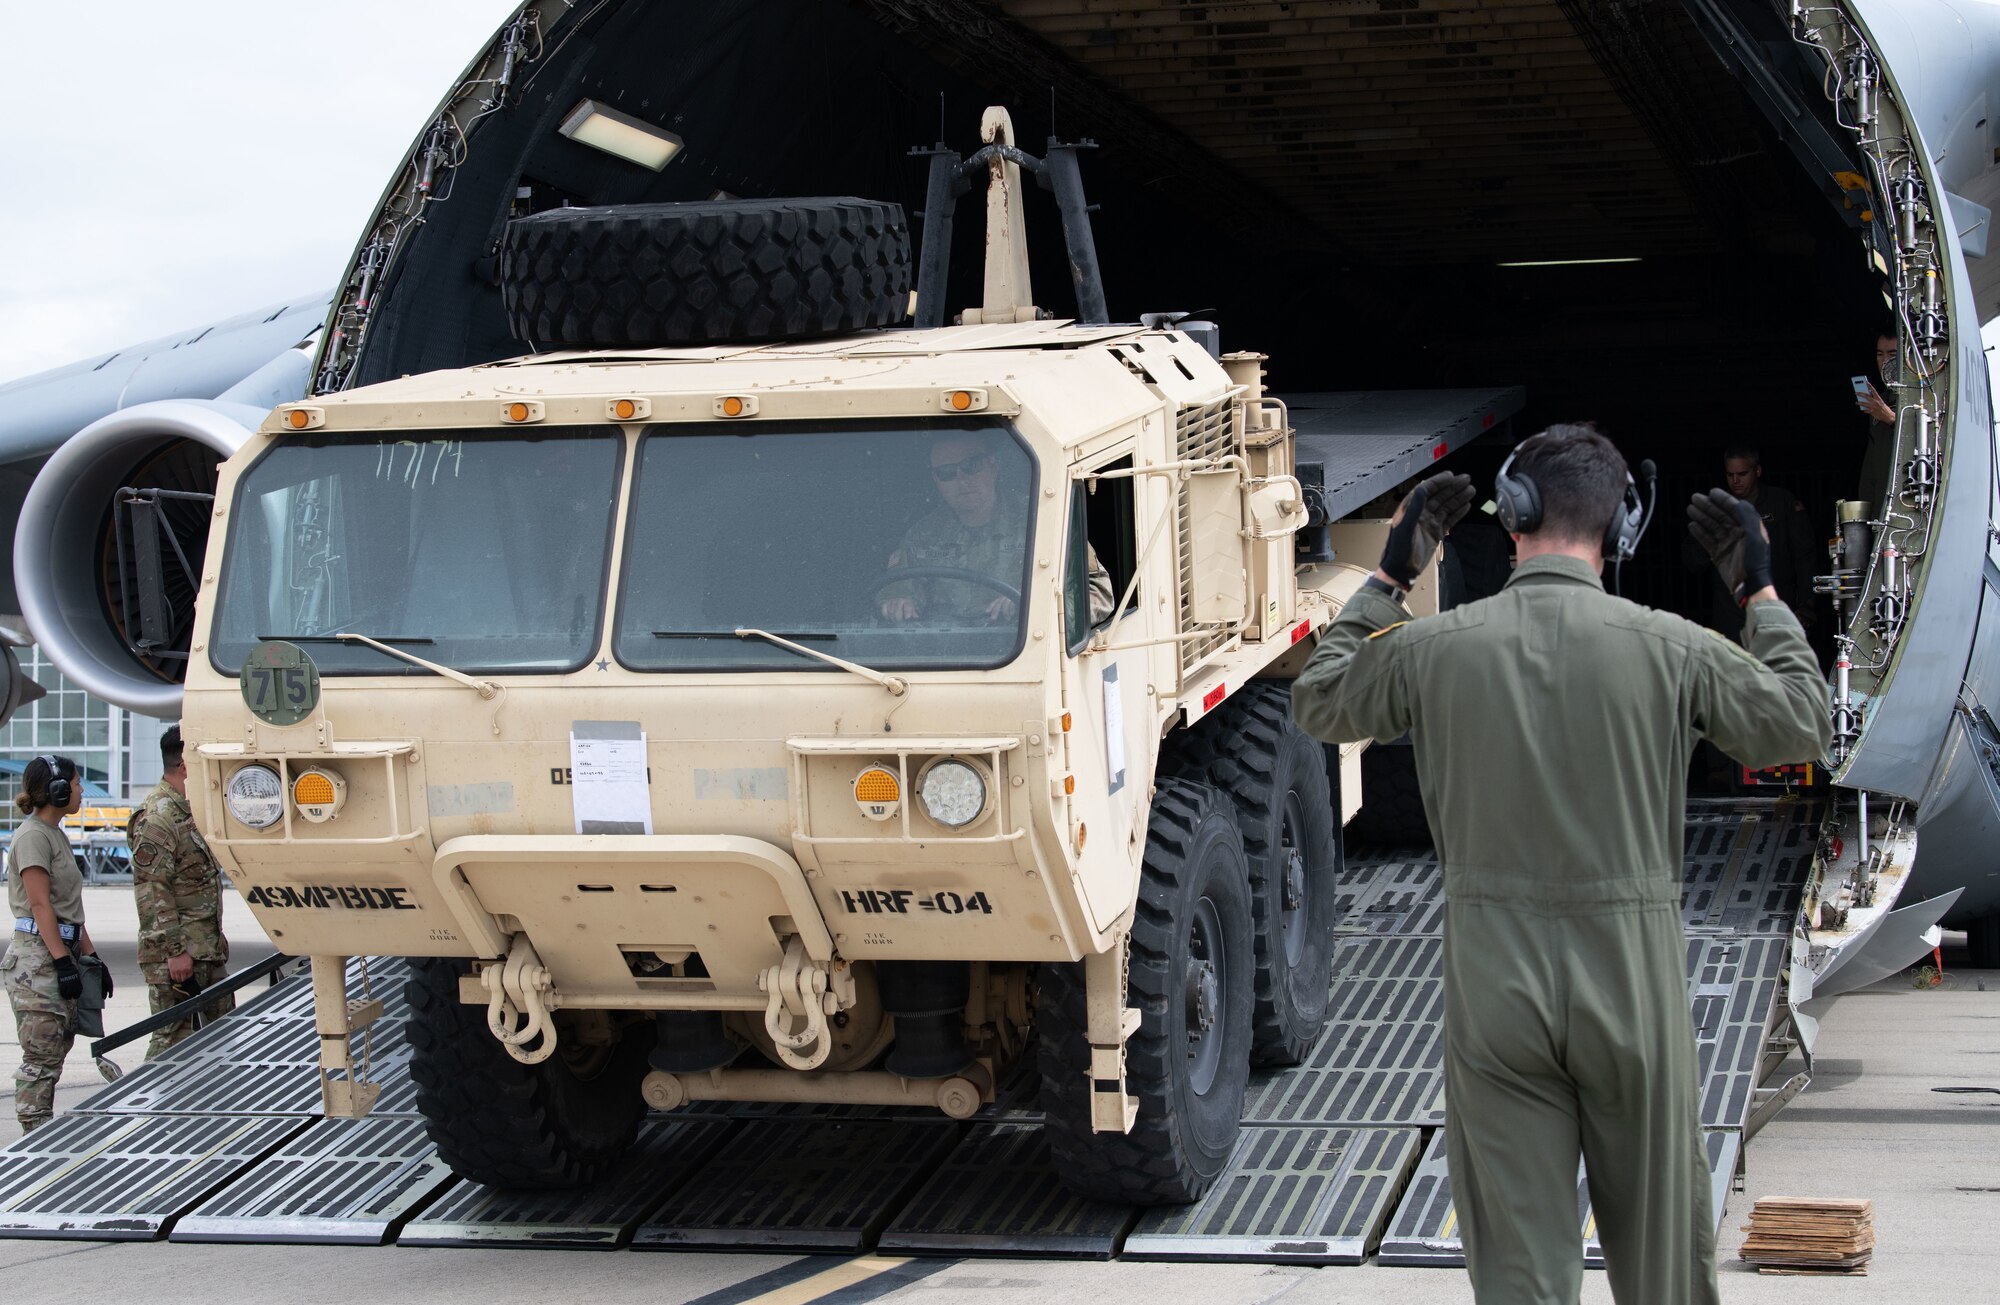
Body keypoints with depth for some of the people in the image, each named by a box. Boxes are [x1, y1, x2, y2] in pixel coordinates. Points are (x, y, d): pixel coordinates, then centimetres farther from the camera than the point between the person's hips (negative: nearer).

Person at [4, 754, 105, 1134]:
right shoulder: (33, 836, -11)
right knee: (42, 1057, -8)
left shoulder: (56, 834, 18)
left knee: (56, 1052, 10)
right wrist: (63, 962, -19)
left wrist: (91, 957, 18)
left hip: (60, 953, 10)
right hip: (37, 957, -10)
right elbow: (40, 905, -16)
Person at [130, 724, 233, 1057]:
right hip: (175, 955, -10)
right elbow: (152, 892, -20)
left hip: (210, 951, 10)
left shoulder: (192, 811, 17)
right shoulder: (156, 818, -15)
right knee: (173, 1039, -7)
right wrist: (175, 950, -23)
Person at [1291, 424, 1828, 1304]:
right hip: (1630, 984, 0)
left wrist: (1386, 582, 21)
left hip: (1492, 988, 1)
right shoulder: (1668, 647, -6)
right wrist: (1762, 595, 18)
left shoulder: (1433, 648, -4)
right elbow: (1801, 727, 8)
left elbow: (1318, 703, 16)